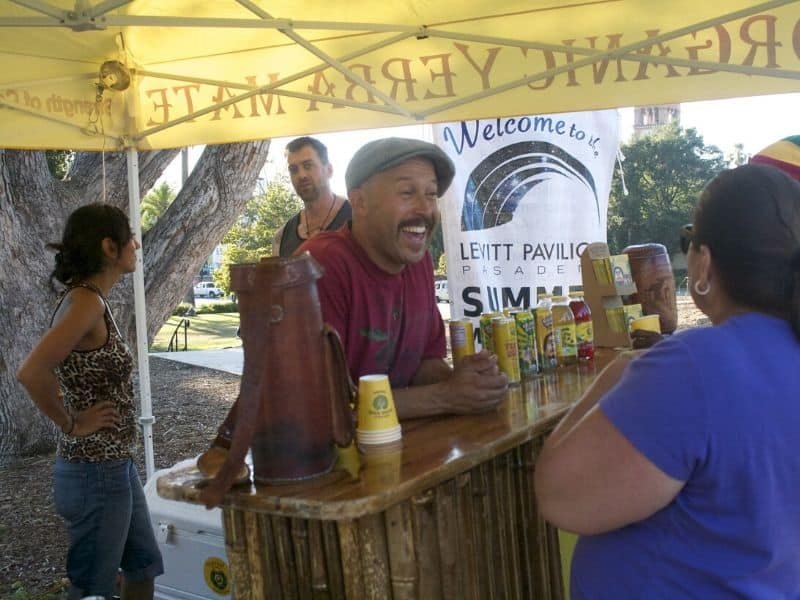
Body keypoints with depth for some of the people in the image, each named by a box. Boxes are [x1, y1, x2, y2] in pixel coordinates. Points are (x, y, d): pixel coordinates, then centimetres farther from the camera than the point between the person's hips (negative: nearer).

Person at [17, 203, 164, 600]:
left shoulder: (88, 299, 7)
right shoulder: (86, 301, -21)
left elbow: (52, 369, 19)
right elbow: (30, 373, -32)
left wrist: (74, 414, 9)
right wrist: (72, 425, -19)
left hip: (115, 465, 9)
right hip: (96, 472, -9)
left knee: (144, 566, 21)